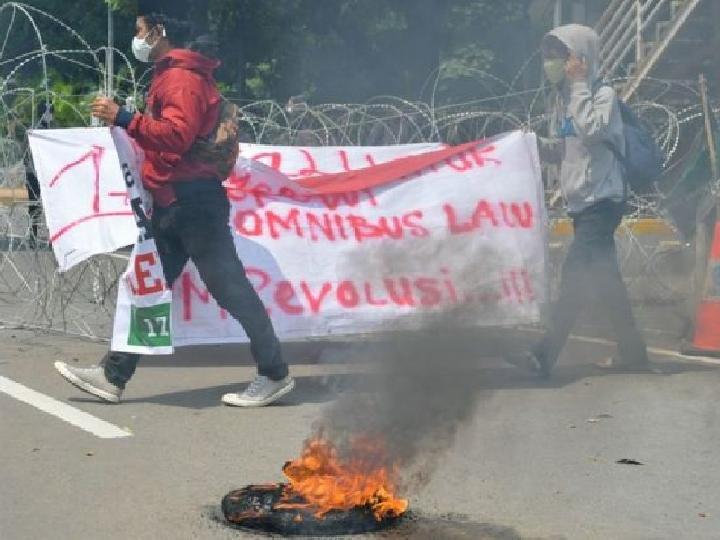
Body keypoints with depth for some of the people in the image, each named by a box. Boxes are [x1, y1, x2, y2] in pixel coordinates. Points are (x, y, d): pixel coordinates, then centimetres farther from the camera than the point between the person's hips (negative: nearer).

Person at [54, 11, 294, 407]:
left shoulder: (183, 77, -13)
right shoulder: (169, 76, 19)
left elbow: (177, 135, -27)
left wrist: (124, 119, -27)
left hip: (193, 202, -10)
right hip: (173, 203, 11)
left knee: (229, 288, -6)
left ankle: (275, 375, 1)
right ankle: (112, 375, 13)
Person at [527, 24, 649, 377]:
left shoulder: (603, 94, -8)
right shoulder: (563, 98, 14)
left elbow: (591, 131, -25)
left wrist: (580, 85, -17)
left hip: (602, 200, -8)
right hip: (581, 201, 8)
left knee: (575, 274, -15)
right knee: (602, 278, 10)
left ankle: (546, 353, -18)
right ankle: (632, 351, 18)